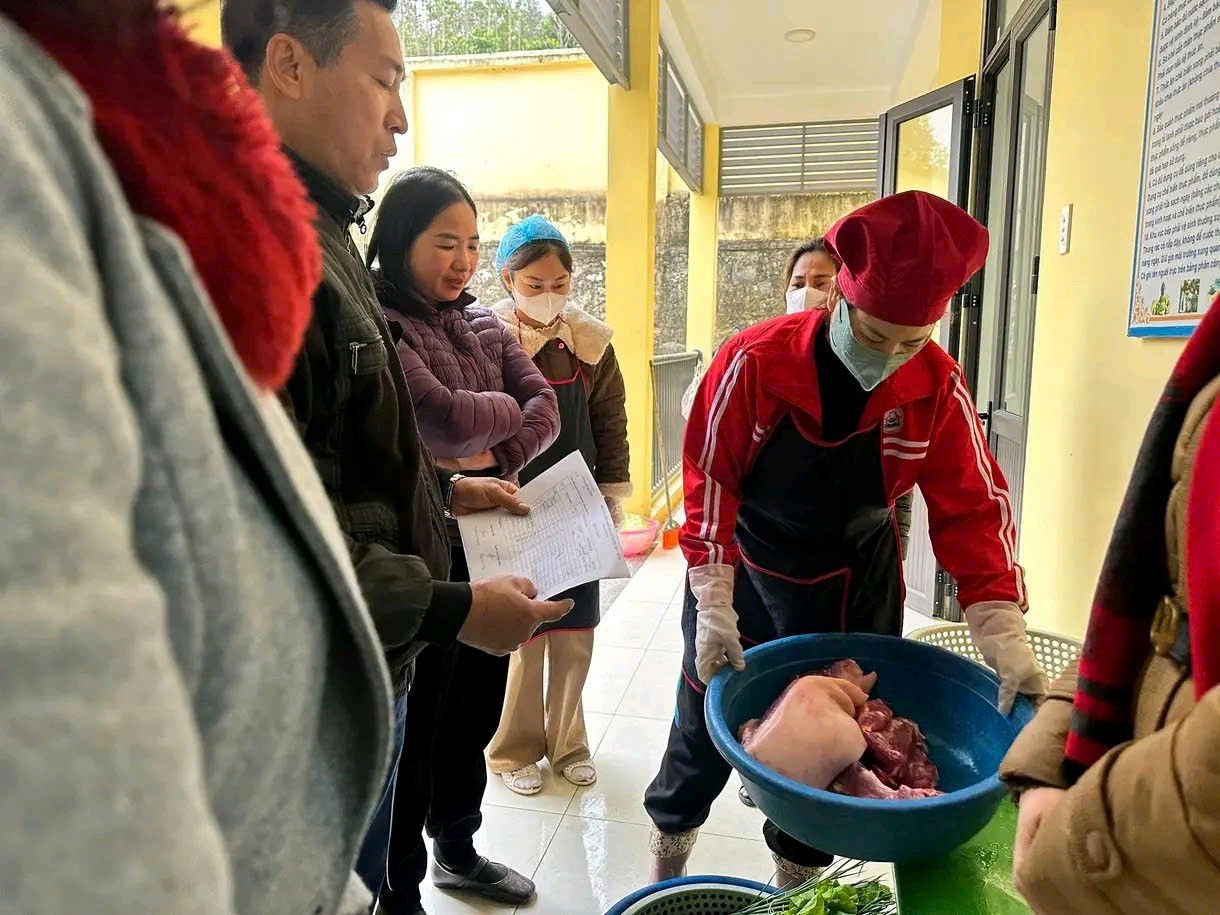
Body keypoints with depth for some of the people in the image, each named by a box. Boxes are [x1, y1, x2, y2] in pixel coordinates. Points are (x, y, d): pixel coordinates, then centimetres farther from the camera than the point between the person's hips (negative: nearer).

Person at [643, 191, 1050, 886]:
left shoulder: (939, 386, -14)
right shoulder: (754, 361, -22)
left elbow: (973, 507, -10)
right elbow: (711, 480, -18)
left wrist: (1003, 628, -20)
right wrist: (712, 603, -23)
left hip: (855, 587, 2)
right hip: (745, 569, -1)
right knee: (706, 722, 13)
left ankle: (797, 884, 40)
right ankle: (665, 879, 39)